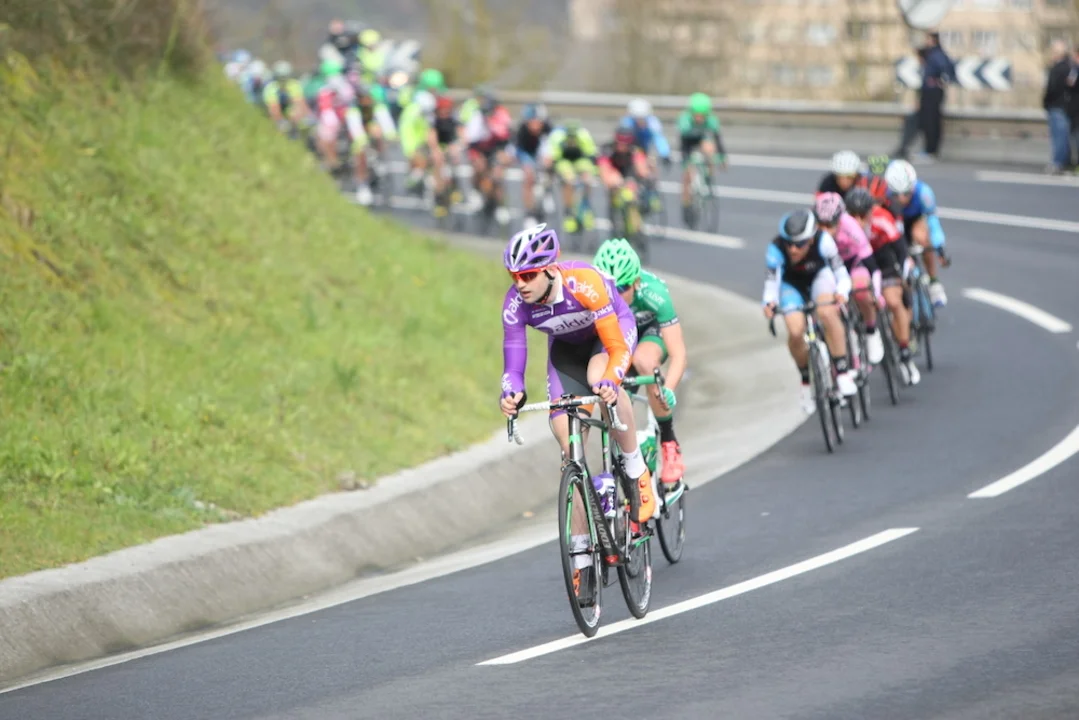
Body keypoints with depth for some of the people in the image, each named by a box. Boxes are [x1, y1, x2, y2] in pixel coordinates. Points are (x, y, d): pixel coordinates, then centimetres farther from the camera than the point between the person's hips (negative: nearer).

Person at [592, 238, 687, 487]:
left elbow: (678, 354, -37)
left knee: (643, 360, -36)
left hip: (652, 331, -3)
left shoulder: (653, 293, -36)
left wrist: (668, 390, -54)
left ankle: (669, 443, -21)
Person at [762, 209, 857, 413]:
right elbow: (772, 280, -32)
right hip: (792, 284, 0)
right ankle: (806, 381, 6)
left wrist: (842, 292, -50)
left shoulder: (823, 241, -34)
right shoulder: (776, 249, -34)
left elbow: (839, 270, -30)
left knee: (827, 313, -32)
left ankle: (843, 373, -20)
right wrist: (769, 302, -52)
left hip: (819, 276, 0)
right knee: (795, 332, -21)